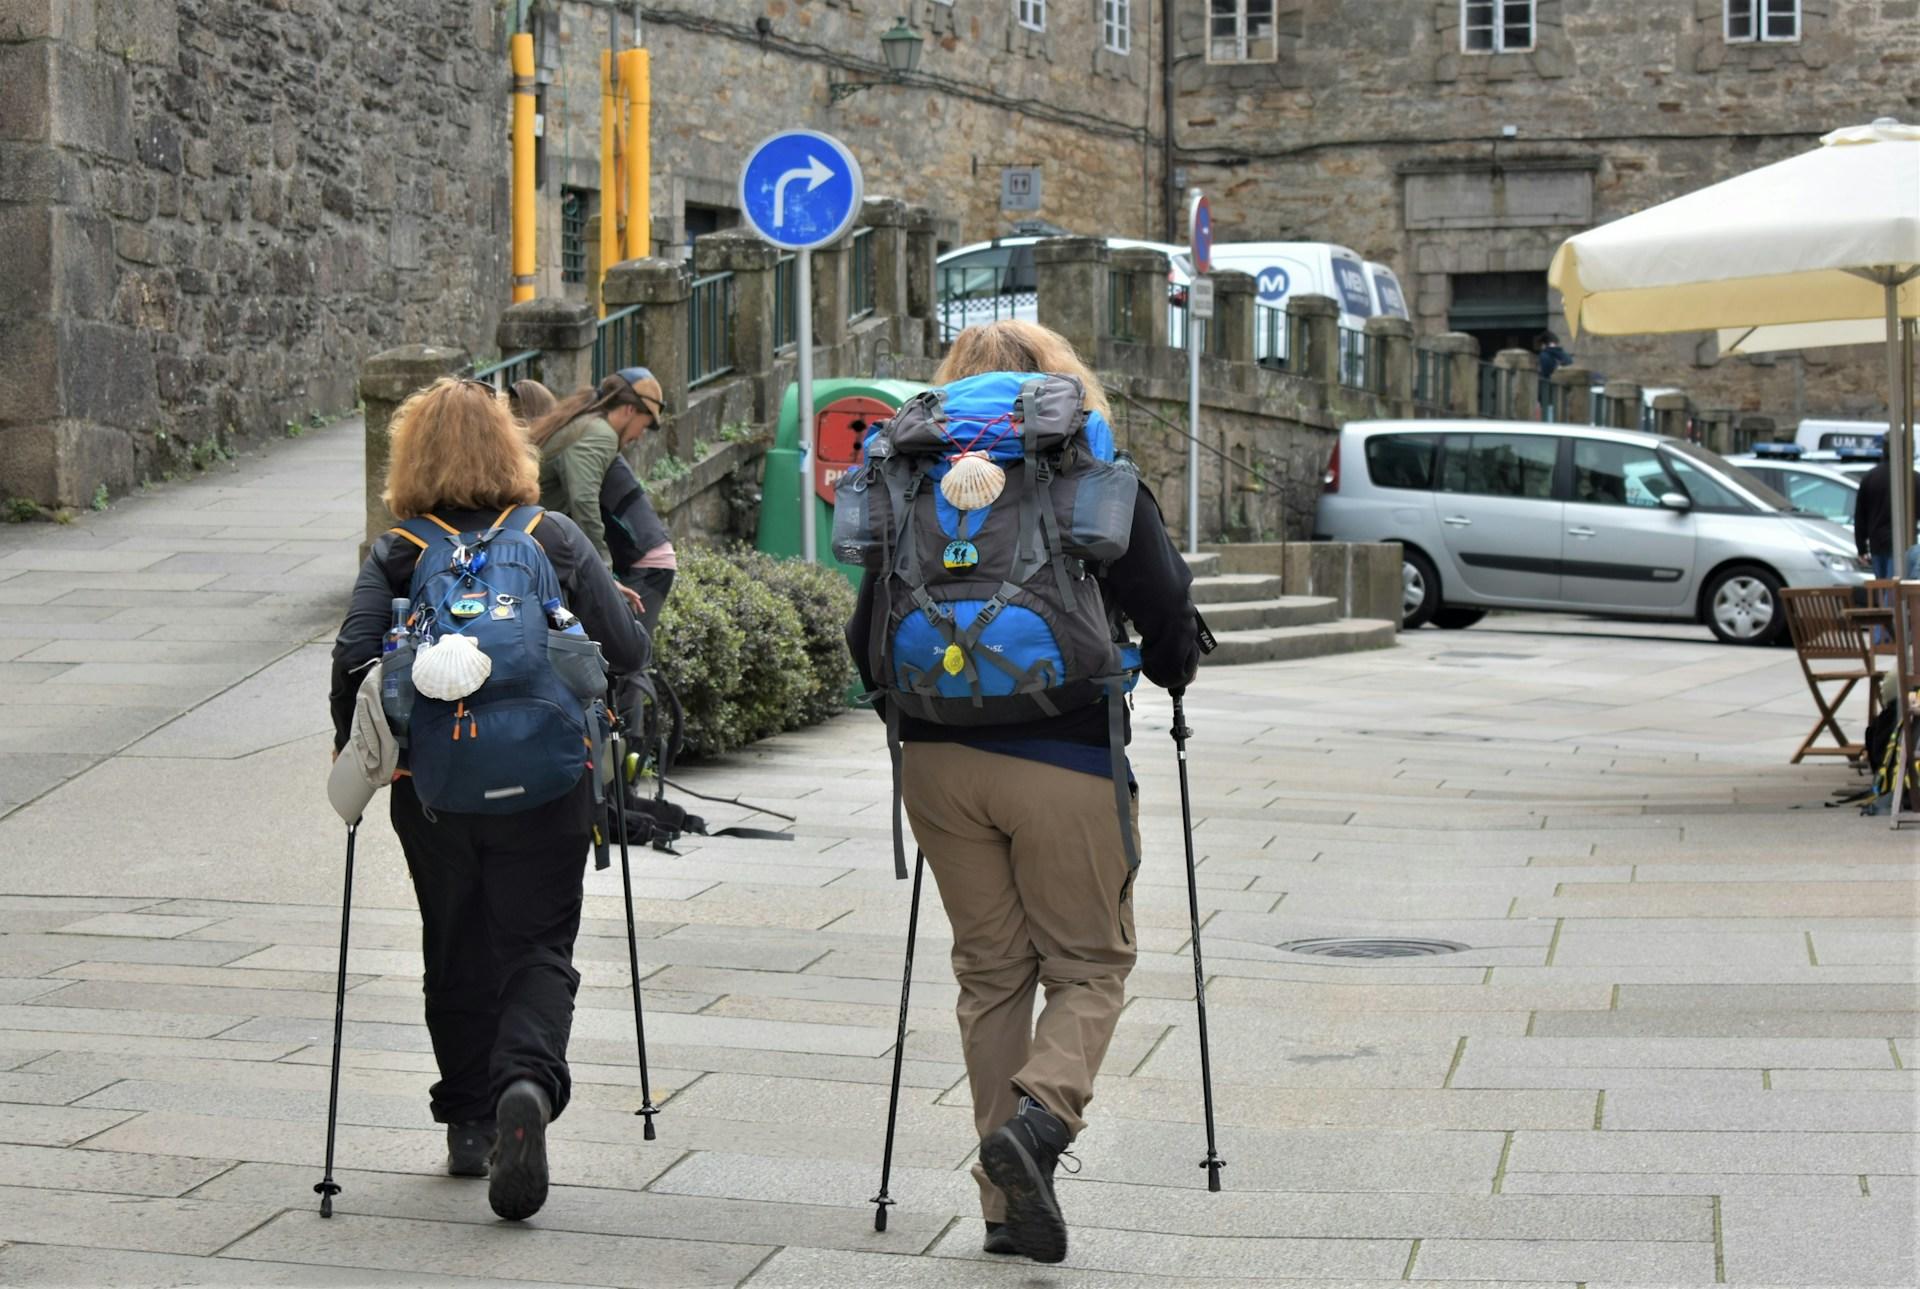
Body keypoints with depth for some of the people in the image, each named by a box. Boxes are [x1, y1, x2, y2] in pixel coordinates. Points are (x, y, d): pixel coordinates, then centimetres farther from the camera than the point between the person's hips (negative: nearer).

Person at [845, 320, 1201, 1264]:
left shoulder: (915, 490, 4)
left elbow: (866, 636, 5)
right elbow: (1167, 622, -2)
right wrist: (1170, 674, 20)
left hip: (939, 757, 3)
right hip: (1068, 762, -3)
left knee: (990, 971, 12)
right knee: (1090, 964, 10)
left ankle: (1009, 1203, 11)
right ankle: (1041, 1114, -17)